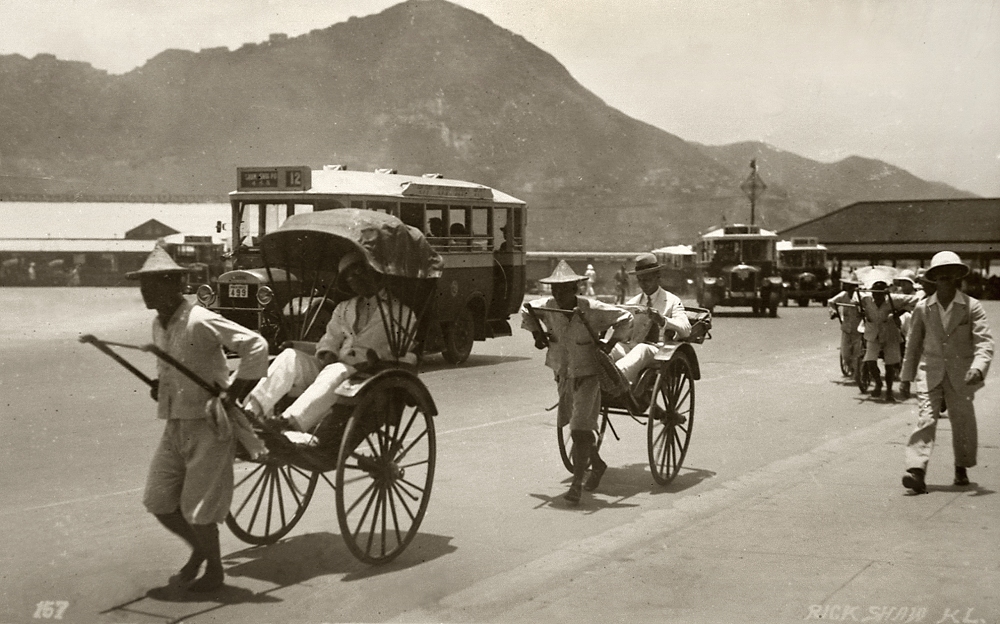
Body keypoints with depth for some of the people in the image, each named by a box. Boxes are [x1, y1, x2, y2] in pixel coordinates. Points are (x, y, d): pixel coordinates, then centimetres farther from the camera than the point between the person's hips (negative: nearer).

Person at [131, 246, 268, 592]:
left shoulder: (201, 321, -19)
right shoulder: (159, 326, 8)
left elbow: (255, 345, -24)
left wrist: (233, 392, -22)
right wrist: (160, 383, 7)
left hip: (209, 427, -8)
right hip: (175, 425, 8)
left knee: (196, 510, -2)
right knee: (158, 501, 7)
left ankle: (214, 570, 20)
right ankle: (199, 548, 31)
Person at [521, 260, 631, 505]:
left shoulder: (591, 309, -19)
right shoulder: (548, 306, -7)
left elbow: (625, 317, -9)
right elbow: (526, 310, 13)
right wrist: (536, 331, -1)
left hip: (587, 376, -6)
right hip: (563, 375, 6)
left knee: (580, 429, -12)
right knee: (573, 423, 18)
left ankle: (577, 484, -7)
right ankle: (597, 464, 42)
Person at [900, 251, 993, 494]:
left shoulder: (972, 307, -5)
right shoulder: (923, 308, 2)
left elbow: (985, 342, -12)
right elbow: (914, 344, 12)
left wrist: (978, 368, -29)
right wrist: (907, 375, 15)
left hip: (961, 375, 0)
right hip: (931, 372, 0)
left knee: (963, 421, 10)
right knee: (925, 419, -13)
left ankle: (961, 468, 32)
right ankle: (916, 471, -22)